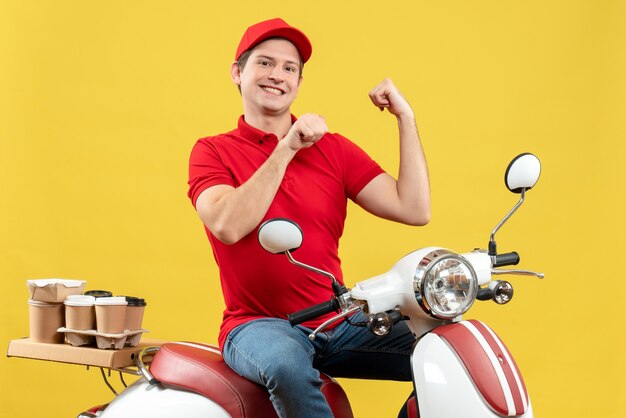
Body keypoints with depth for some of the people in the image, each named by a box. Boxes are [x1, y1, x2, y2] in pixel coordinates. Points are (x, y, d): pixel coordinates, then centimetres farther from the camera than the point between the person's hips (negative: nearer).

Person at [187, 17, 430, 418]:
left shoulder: (334, 148, 10)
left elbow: (414, 210, -1)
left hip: (338, 323, 4)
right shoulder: (213, 152, 3)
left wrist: (406, 118, -4)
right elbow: (227, 226, -17)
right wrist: (286, 149, -20)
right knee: (287, 364, -37)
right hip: (258, 325, -3)